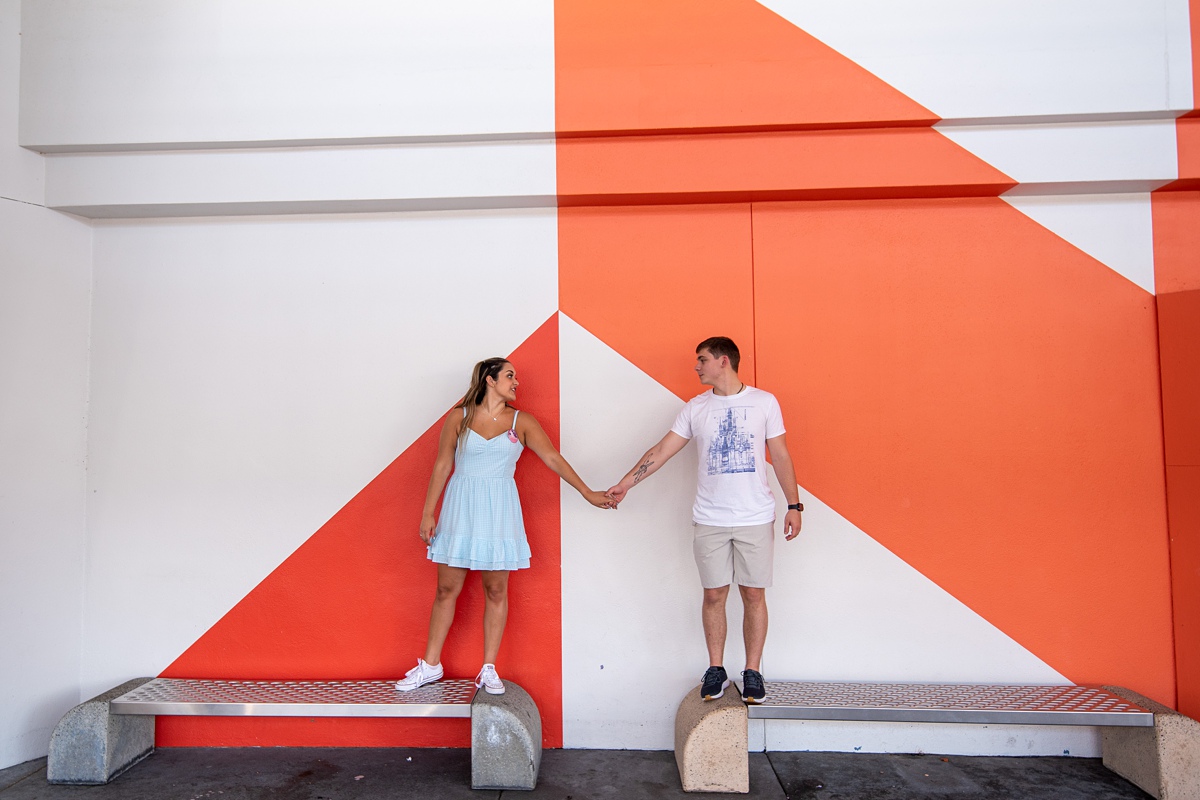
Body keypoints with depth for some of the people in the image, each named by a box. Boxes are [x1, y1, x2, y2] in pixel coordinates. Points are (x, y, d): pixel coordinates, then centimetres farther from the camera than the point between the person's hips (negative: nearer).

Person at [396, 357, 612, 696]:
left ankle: (489, 669, 16)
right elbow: (442, 465, 2)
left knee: (496, 591, 4)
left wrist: (587, 493, -7)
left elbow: (553, 458, -2)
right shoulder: (459, 417, 0)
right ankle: (430, 665, 20)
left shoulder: (521, 421, 2)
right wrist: (428, 513, 0)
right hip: (460, 508, 0)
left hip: (499, 510, 1)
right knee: (447, 589, 5)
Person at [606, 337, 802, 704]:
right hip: (709, 520, 2)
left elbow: (781, 456, 3)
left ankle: (752, 672, 20)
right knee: (713, 595, 7)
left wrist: (793, 505, 0)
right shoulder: (695, 408, 5)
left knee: (754, 595, 5)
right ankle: (716, 670, 22)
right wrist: (625, 484, 1)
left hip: (756, 518, -1)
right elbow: (661, 451, 5)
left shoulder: (764, 402, 1)